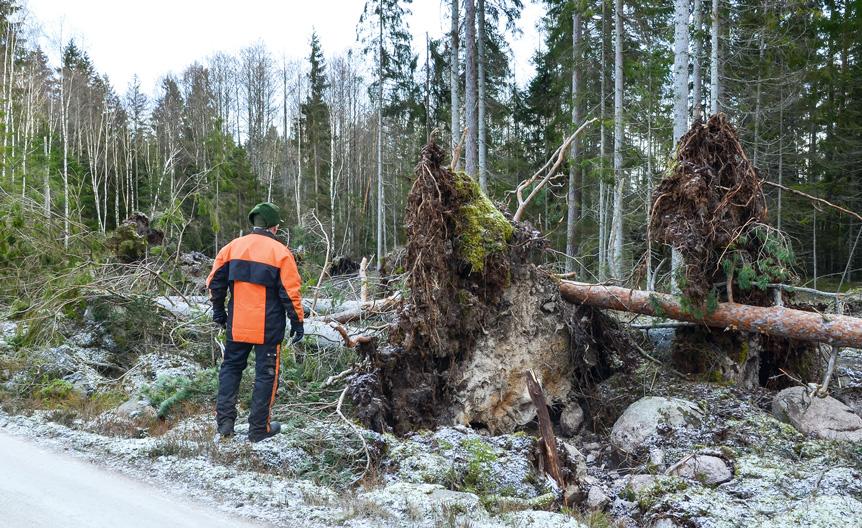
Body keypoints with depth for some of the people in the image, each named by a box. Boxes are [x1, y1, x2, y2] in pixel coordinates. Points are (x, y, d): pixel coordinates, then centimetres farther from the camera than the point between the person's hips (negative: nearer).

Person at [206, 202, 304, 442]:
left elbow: (215, 281, 6)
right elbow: (290, 292, -9)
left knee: (231, 368, 18)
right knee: (266, 374, 7)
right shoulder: (280, 252, -9)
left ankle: (225, 422, 15)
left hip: (237, 325, 4)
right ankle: (259, 428, 12)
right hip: (268, 328, -3)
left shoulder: (233, 246, 3)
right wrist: (297, 322, 1)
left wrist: (219, 312, 18)